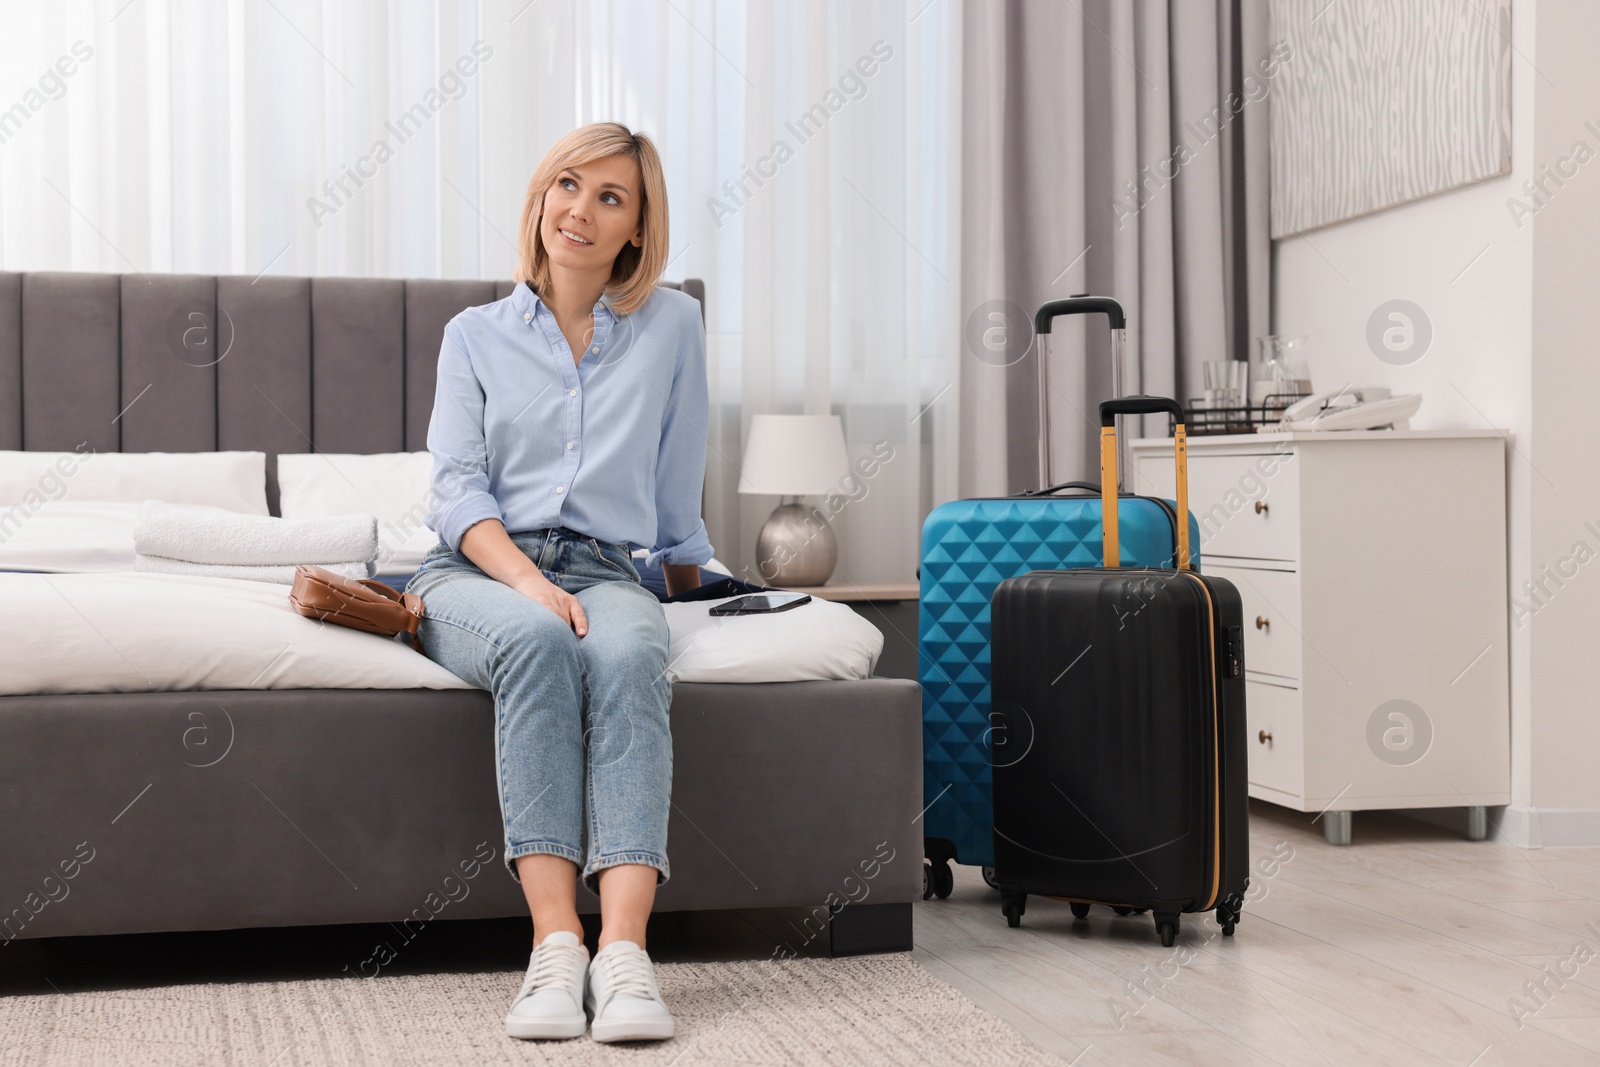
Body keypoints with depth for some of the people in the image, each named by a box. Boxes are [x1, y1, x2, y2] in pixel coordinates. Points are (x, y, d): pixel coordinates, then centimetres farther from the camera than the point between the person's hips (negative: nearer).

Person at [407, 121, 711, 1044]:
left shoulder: (671, 324, 12)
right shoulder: (477, 335, 13)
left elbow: (678, 489, 19)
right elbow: (459, 488, 0)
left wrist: (686, 584, 24)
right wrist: (528, 580, -16)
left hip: (606, 571, 0)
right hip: (478, 571, 0)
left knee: (629, 655, -36)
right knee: (538, 641, -36)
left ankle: (624, 948, -48)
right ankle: (556, 944, -41)